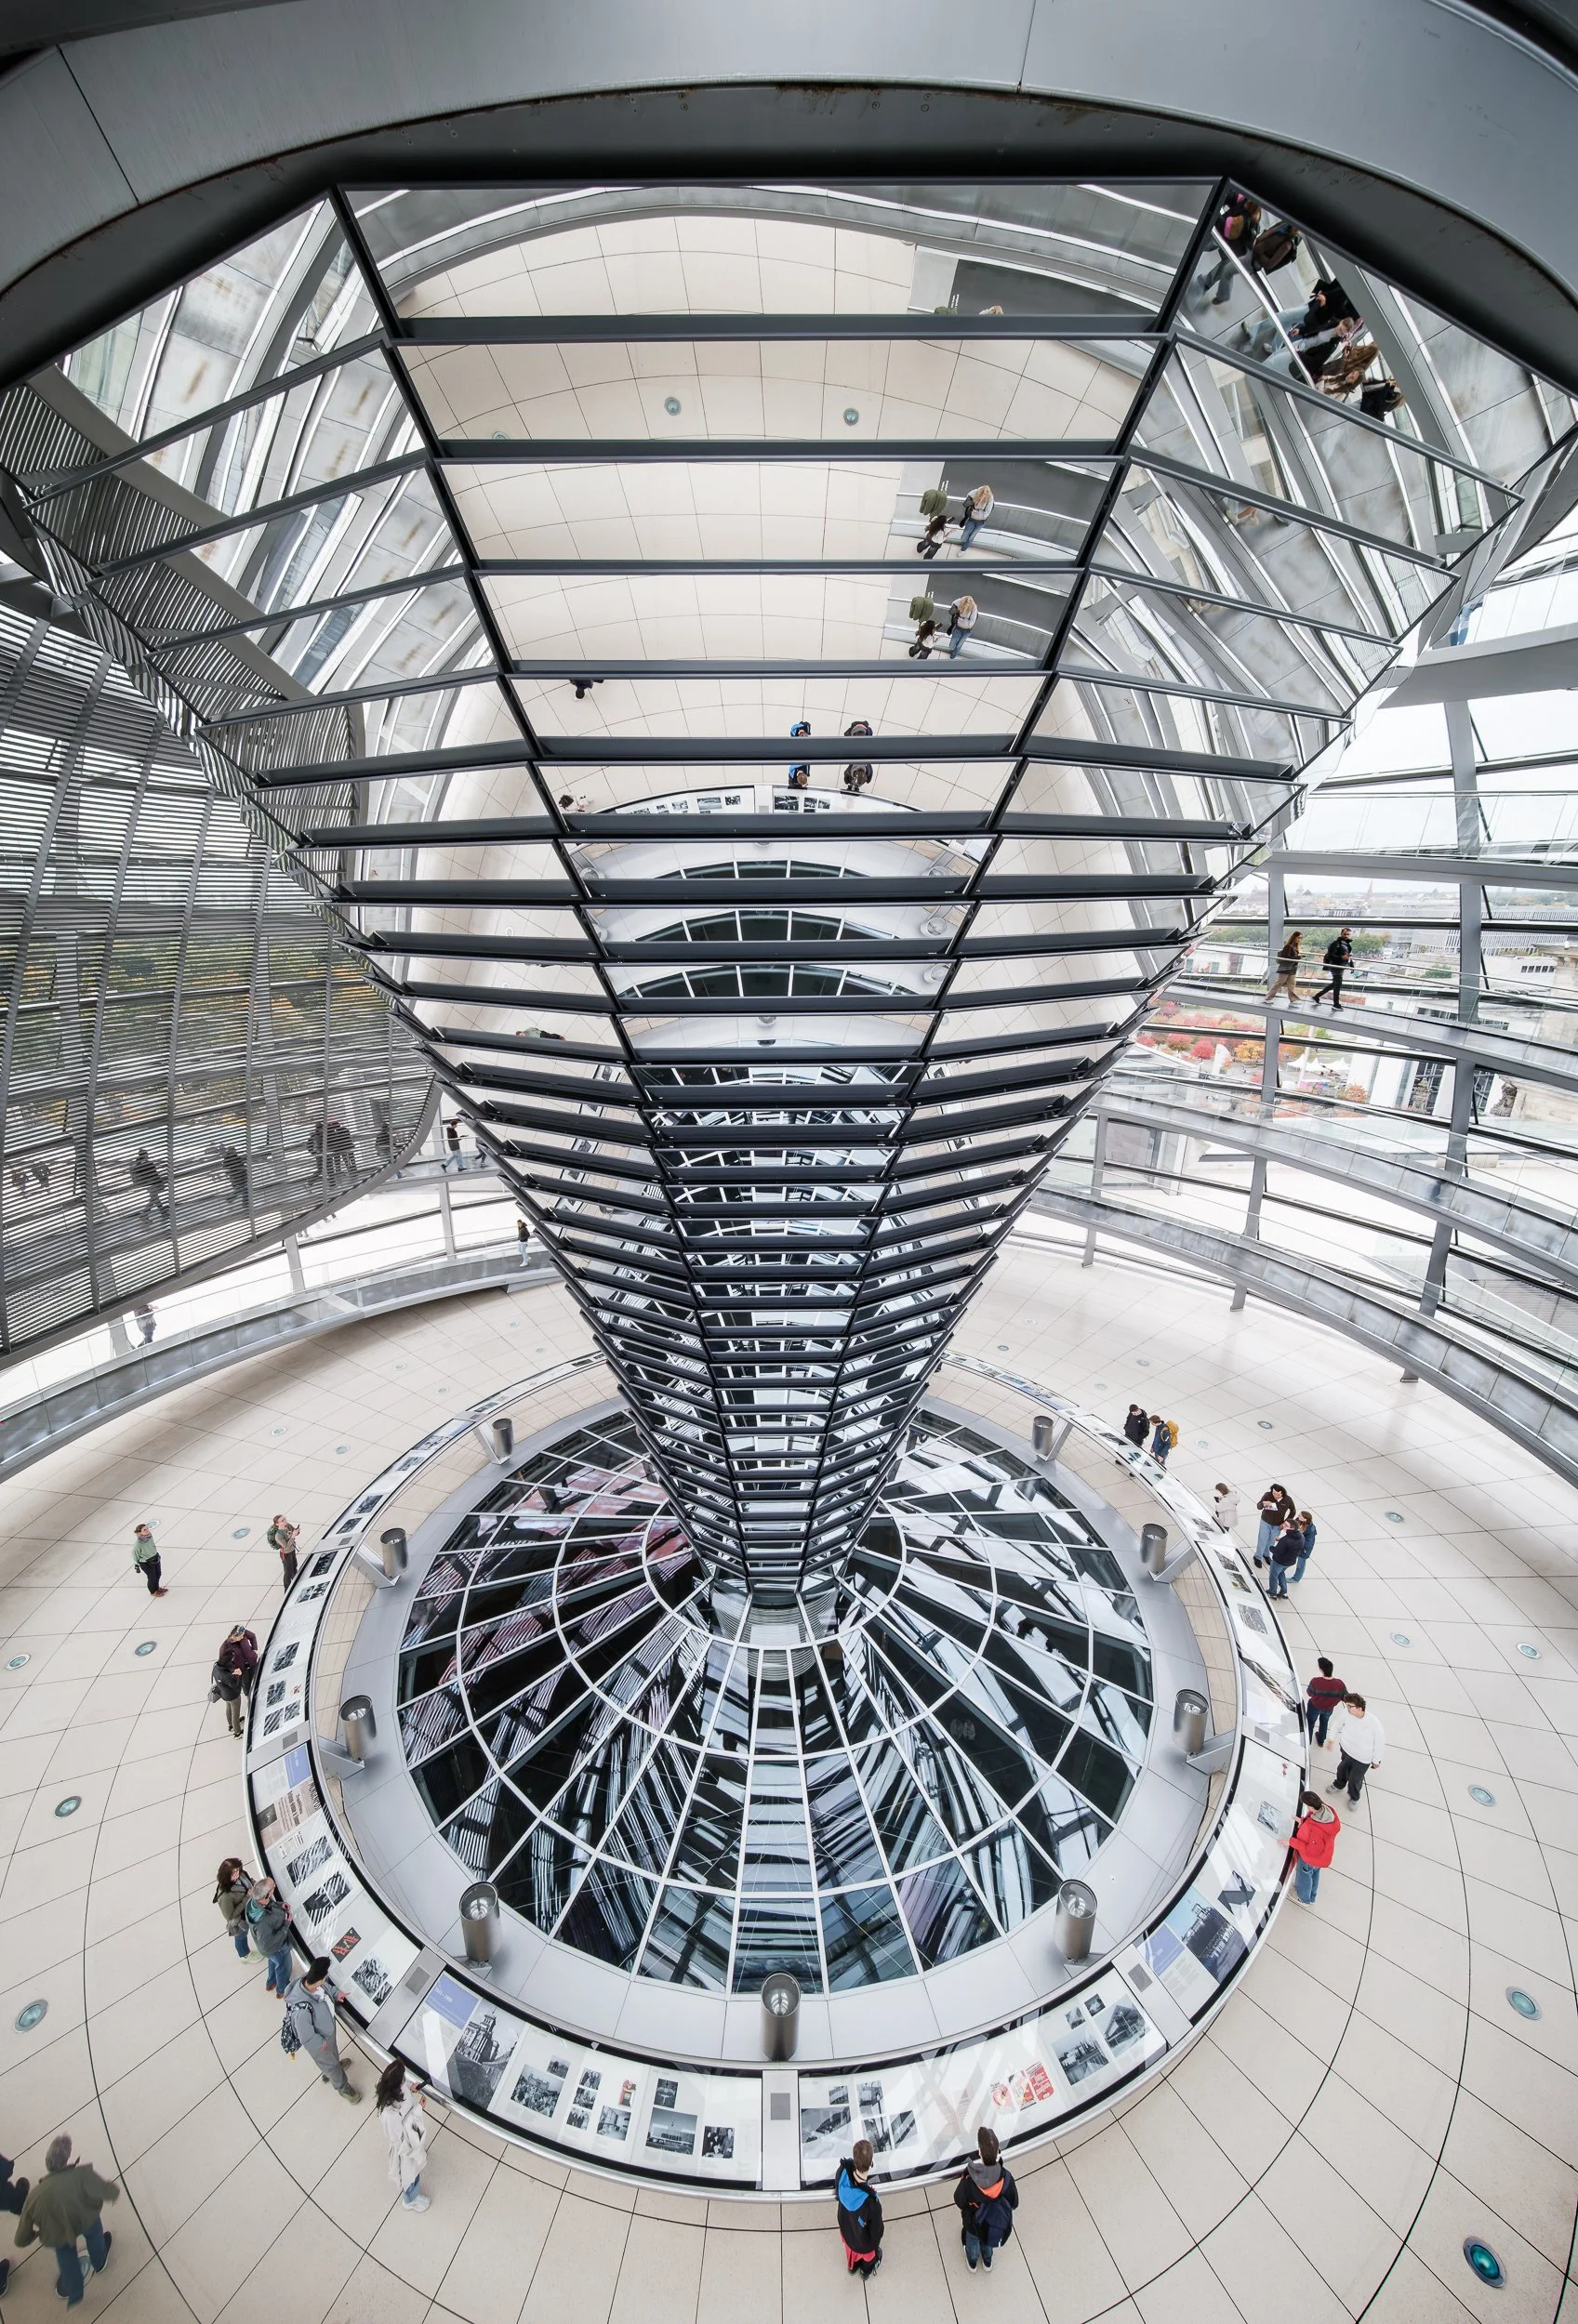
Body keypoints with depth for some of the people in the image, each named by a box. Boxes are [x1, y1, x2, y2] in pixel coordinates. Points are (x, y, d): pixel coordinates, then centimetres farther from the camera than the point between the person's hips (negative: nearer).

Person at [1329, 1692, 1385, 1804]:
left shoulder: (1374, 1723, -35)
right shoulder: (1345, 1712, -27)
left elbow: (1380, 1743, -16)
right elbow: (1338, 1724, -6)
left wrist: (1376, 1760, -4)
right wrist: (1332, 1739, 6)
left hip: (1363, 1758, -3)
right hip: (1345, 1750, 3)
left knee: (1355, 1780, 18)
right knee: (1341, 1770, 27)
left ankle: (1354, 1797, 50)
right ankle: (1339, 1785, 58)